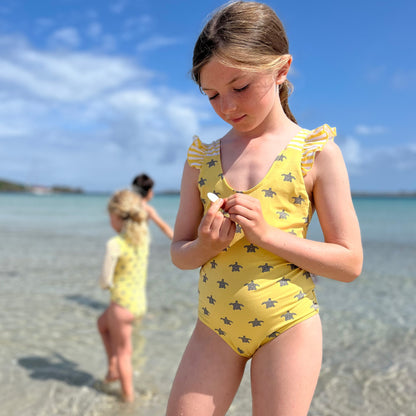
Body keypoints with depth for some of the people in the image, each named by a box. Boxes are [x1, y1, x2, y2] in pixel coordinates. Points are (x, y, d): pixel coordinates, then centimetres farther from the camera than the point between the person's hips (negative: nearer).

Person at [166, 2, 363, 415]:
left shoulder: (317, 152, -6)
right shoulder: (202, 156, 3)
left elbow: (350, 262, -7)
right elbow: (179, 253, 9)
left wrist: (267, 233, -19)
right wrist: (206, 245, -15)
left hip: (286, 325, -2)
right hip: (213, 327, 3)